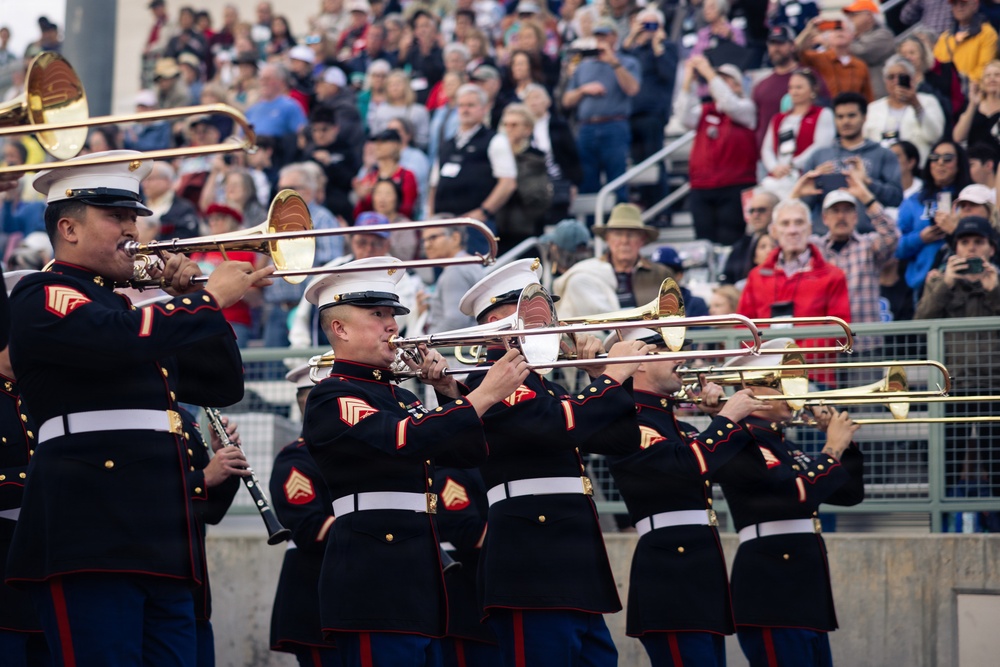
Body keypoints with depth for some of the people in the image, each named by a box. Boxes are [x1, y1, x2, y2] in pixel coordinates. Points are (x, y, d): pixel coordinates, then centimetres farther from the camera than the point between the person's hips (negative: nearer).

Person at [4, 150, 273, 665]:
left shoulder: (131, 310, 27)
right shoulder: (43, 299, 0)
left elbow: (222, 385, 27)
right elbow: (118, 341, -21)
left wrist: (193, 304, 14)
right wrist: (209, 298, -10)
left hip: (161, 546, 9)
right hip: (89, 544, -9)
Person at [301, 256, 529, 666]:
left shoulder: (401, 398, 21)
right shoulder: (331, 398, -8)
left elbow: (467, 452, 20)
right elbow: (403, 440, -24)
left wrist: (450, 394, 5)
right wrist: (484, 395, -22)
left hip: (419, 584, 9)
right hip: (374, 584, -9)